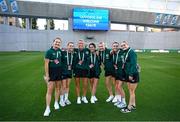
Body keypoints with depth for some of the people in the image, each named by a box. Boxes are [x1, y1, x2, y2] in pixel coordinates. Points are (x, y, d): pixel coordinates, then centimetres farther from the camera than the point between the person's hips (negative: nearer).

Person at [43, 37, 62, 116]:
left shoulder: (60, 51, 3)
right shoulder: (49, 51, -11)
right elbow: (46, 64, -12)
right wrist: (46, 75, -14)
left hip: (59, 72, 5)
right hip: (51, 72, -5)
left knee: (57, 88, 15)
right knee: (49, 90, -4)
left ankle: (56, 103, 32)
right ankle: (48, 108, 5)